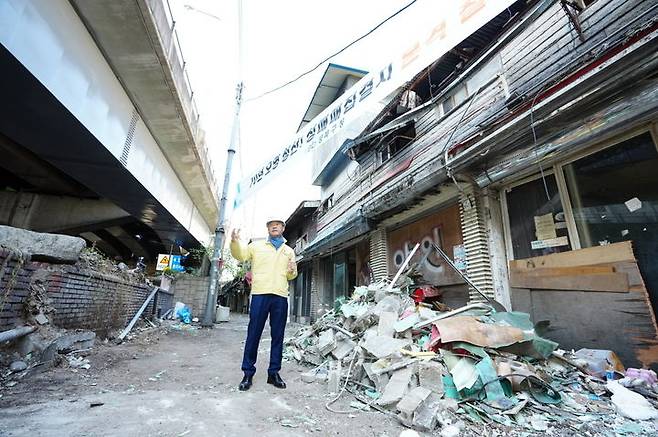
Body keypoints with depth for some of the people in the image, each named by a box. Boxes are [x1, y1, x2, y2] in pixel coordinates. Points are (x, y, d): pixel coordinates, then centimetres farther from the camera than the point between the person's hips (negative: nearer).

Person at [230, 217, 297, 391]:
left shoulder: (289, 251, 18)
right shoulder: (257, 245, 11)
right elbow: (240, 255, 2)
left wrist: (293, 271, -4)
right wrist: (235, 241, -17)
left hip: (281, 297, 3)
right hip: (260, 294, -2)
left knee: (278, 336, 8)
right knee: (253, 334, 1)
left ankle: (274, 372, 20)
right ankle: (248, 373, 13)